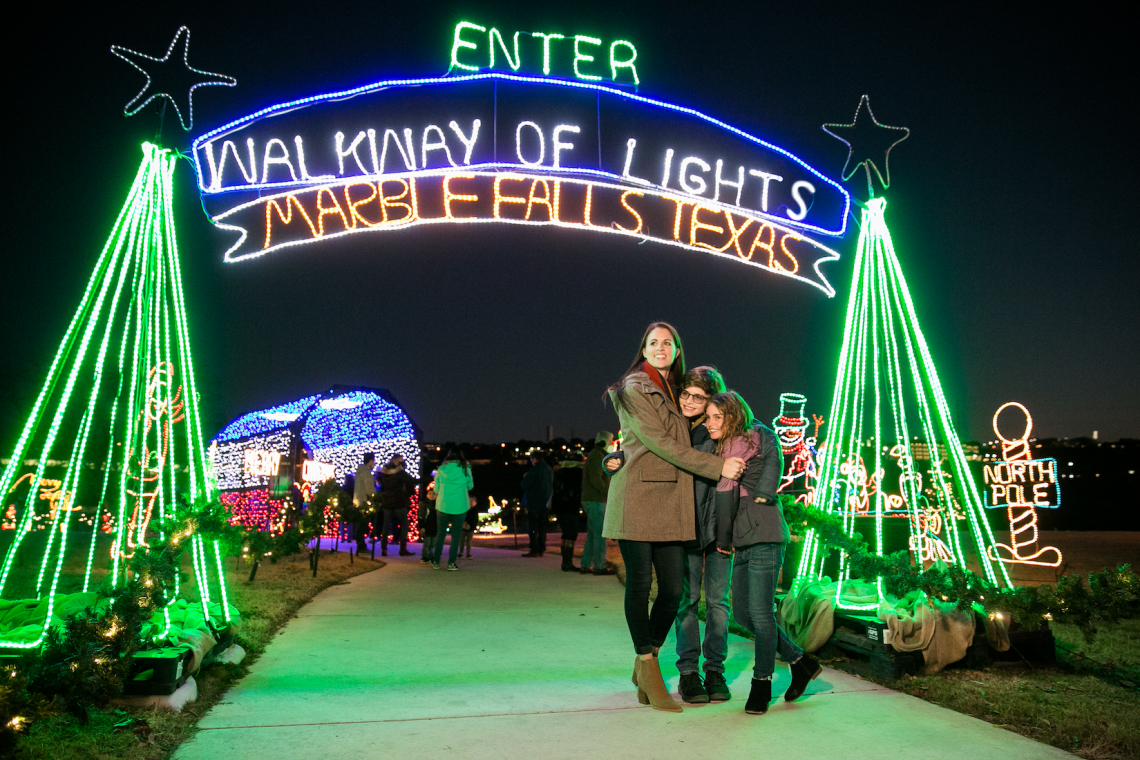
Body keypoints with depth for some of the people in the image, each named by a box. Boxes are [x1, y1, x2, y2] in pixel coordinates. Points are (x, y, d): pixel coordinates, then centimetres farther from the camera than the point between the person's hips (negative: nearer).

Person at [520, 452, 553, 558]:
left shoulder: (535, 469, -14)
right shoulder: (549, 469, 10)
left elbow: (525, 485, -16)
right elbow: (552, 485, 22)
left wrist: (525, 478, 2)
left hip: (534, 503, -7)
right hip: (546, 503, 7)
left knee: (532, 527, -3)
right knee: (542, 526, 12)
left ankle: (534, 550, -7)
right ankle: (542, 550, 12)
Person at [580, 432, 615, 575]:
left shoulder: (594, 455, 21)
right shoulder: (597, 455, -11)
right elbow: (596, 478, -21)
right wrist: (608, 493, -17)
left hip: (590, 500, 10)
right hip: (596, 500, -10)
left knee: (592, 535, 12)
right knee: (600, 534, -8)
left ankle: (586, 565, 14)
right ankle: (599, 566, -7)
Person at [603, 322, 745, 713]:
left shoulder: (675, 393, 20)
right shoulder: (634, 389, -3)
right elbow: (660, 442, -11)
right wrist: (717, 466, -12)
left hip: (672, 501, 6)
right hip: (638, 497, -6)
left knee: (673, 589, 2)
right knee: (640, 584, 0)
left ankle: (645, 661, 22)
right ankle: (649, 671, 14)